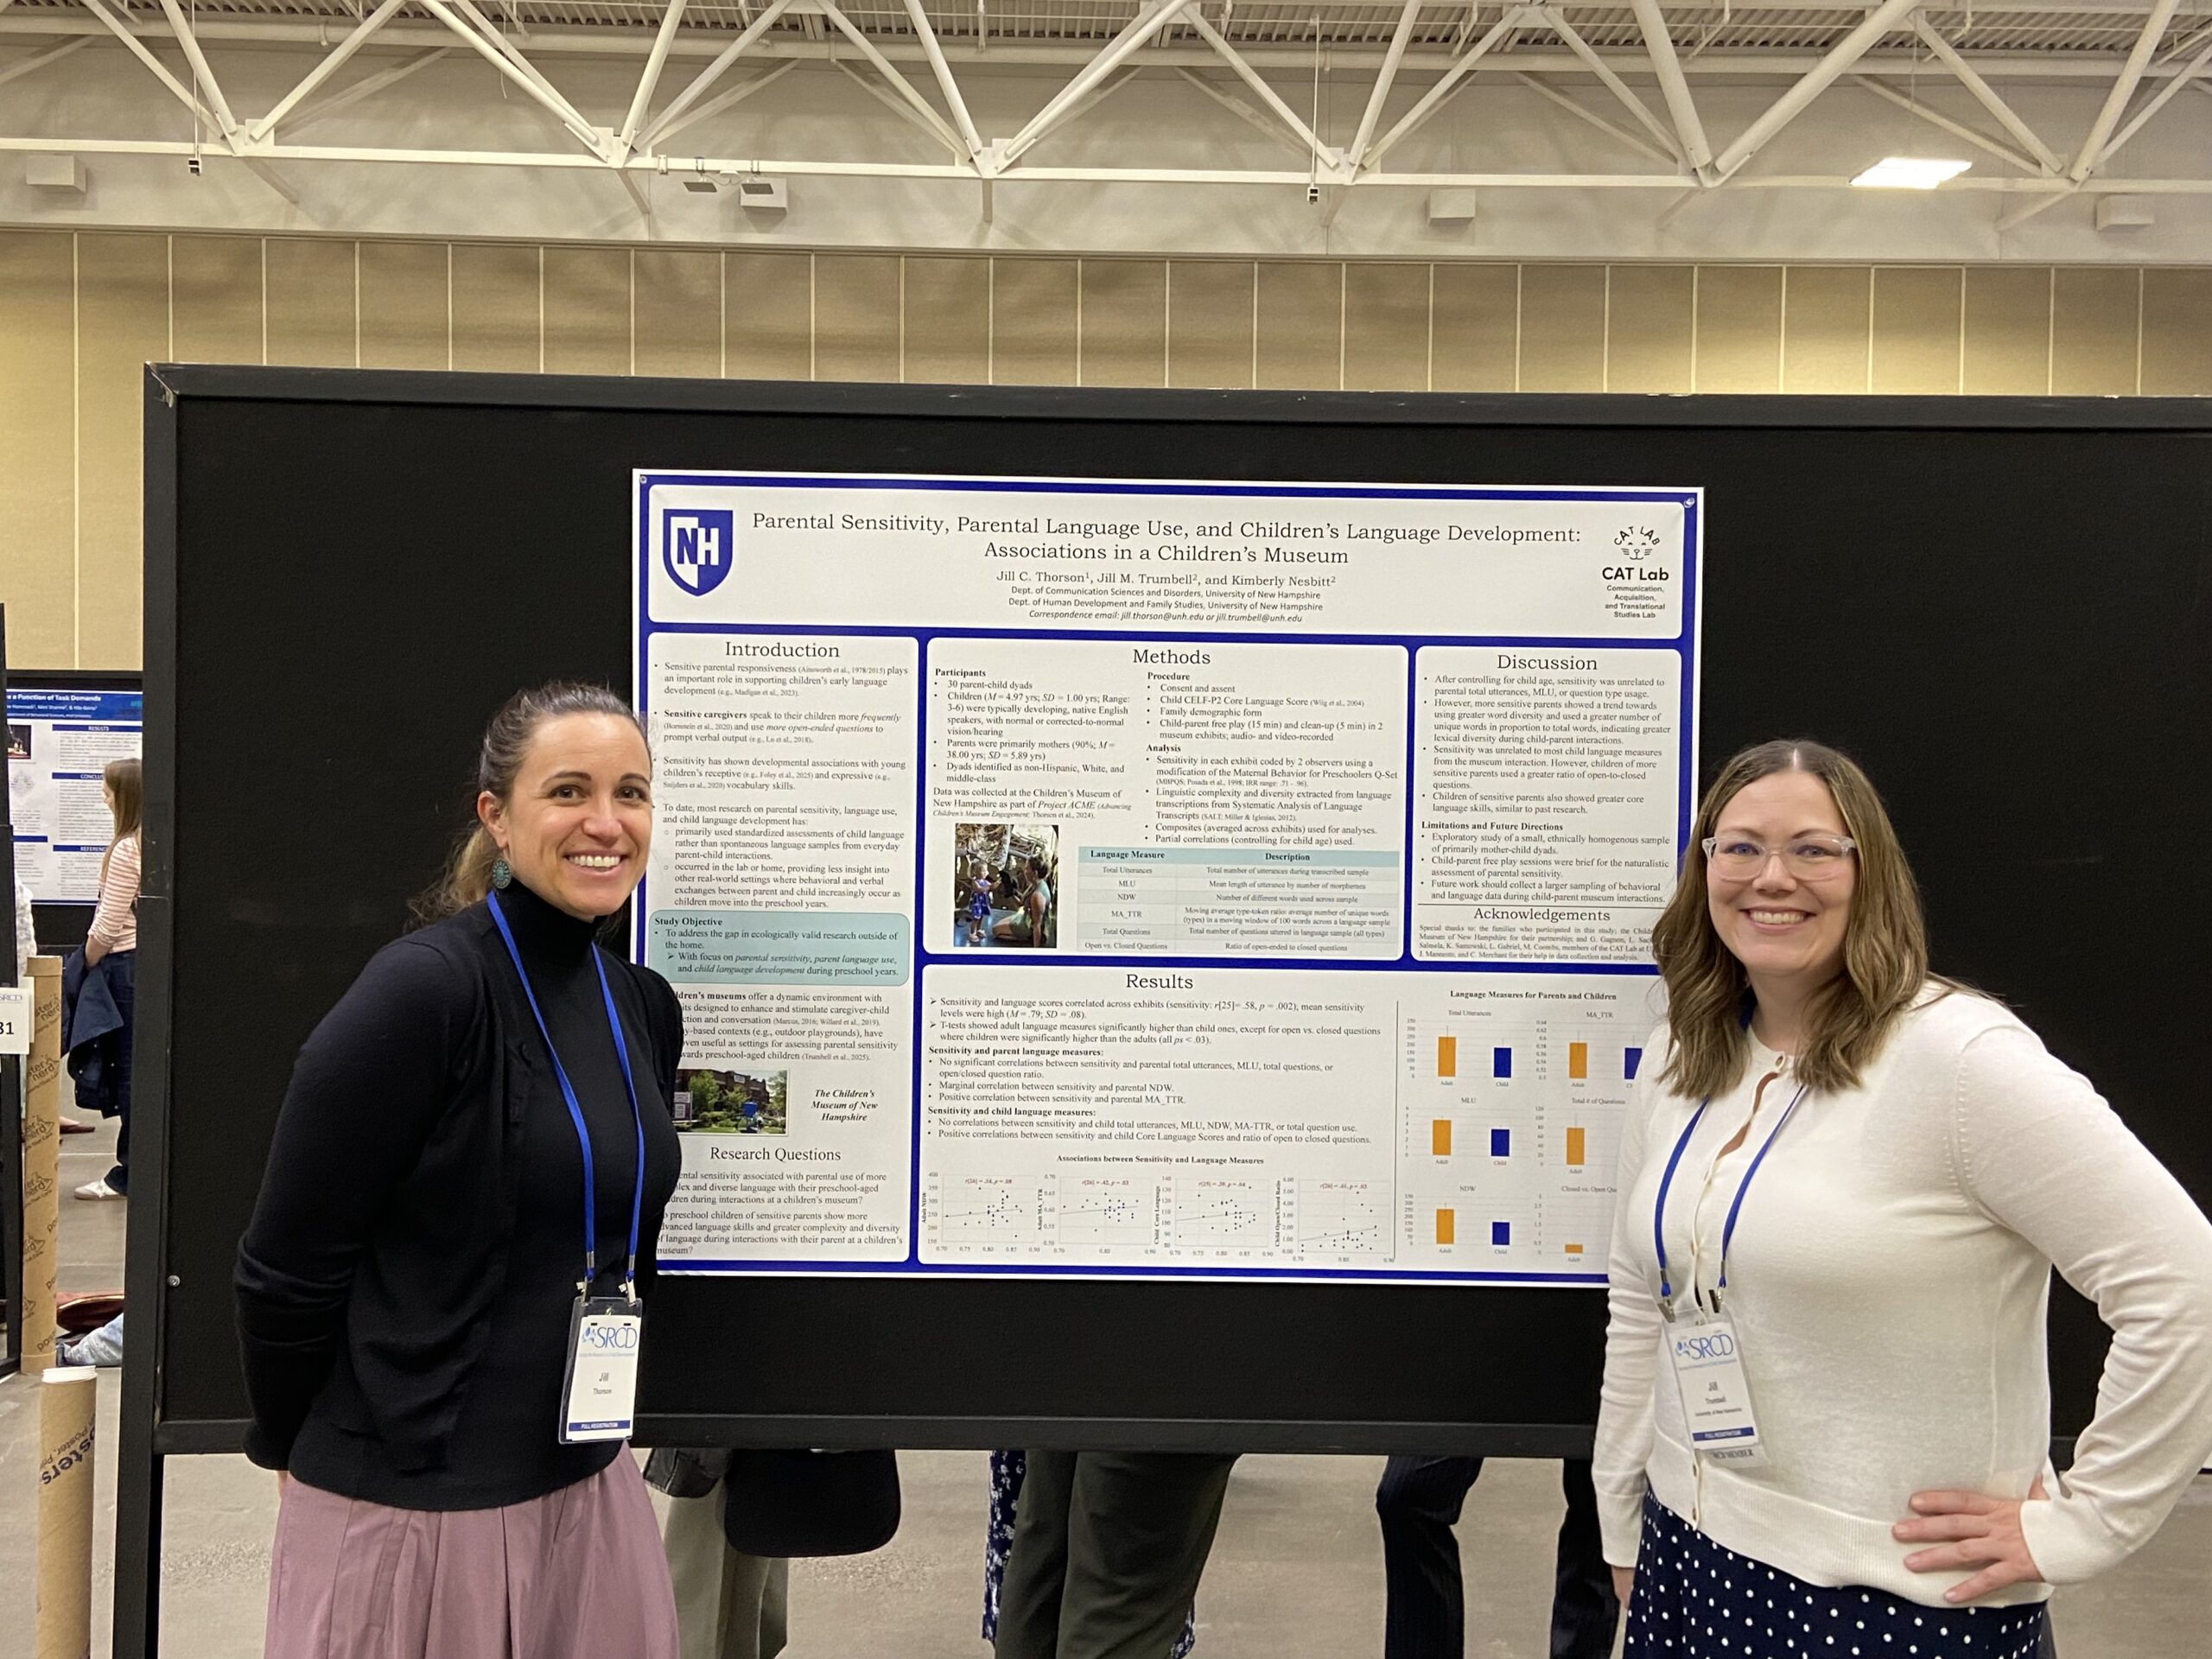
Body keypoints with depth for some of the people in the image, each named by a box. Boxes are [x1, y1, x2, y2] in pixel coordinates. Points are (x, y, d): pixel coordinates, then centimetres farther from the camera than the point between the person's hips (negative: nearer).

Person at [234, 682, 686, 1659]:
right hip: (407, 1504, -6)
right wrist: (291, 1449, -1)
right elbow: (285, 1267, -14)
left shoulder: (645, 1006, 3)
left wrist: (599, 1420, 16)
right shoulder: (421, 991, -19)